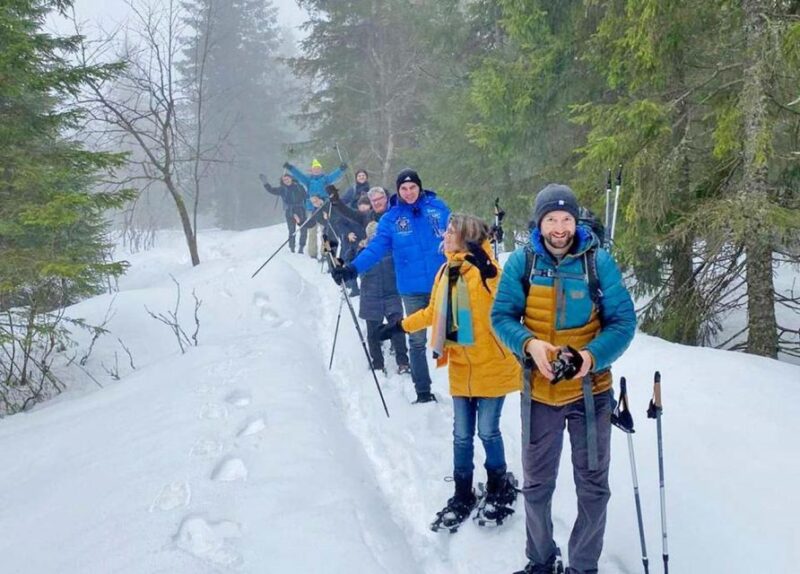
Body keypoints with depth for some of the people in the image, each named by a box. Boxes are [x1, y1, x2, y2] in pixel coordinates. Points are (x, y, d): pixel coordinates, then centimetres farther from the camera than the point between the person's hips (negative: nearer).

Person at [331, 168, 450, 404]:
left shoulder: (437, 207, 0)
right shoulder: (391, 218, -1)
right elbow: (375, 249, -9)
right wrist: (352, 268, -21)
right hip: (412, 289, 0)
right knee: (417, 342, 6)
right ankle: (423, 392, 15)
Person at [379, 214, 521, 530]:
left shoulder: (484, 269, -14)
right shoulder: (446, 271, 7)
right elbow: (434, 311, 20)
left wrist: (488, 272, -43)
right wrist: (401, 326, 24)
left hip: (490, 367, -6)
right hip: (460, 367, 6)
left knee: (488, 431, 5)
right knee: (462, 435, 11)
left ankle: (499, 489, 28)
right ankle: (462, 495, 24)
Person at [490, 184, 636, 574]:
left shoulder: (598, 261, -9)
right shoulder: (522, 262, -6)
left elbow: (623, 321, -8)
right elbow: (502, 315, -4)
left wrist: (593, 355, -25)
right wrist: (529, 344, -23)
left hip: (590, 390, -1)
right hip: (539, 392, 1)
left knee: (592, 486, 11)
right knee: (536, 485, 16)